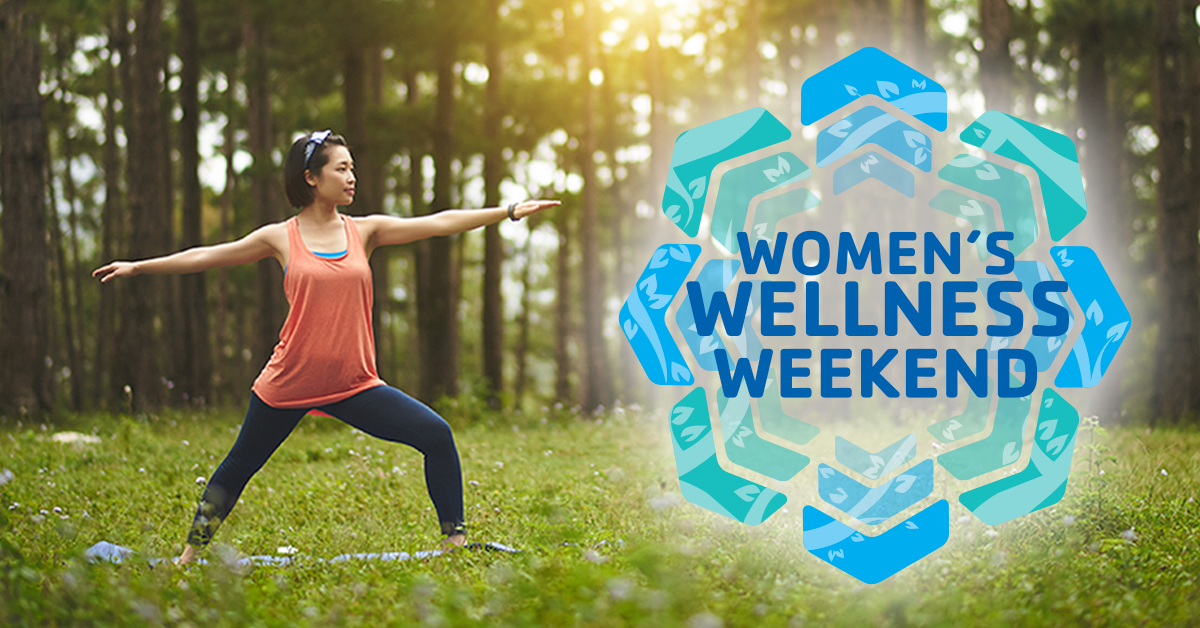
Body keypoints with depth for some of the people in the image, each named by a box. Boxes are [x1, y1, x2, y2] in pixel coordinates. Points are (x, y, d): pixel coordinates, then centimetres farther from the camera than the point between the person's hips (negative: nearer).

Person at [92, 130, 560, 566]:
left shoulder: (364, 231, 4)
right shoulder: (281, 238, 0)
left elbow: (440, 223, 1)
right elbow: (206, 257, 7)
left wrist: (510, 211, -4)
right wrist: (137, 267, 10)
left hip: (353, 385, 2)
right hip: (289, 382, -2)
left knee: (437, 436, -11)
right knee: (239, 467, 10)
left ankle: (455, 539, 1)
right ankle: (190, 552, 29)